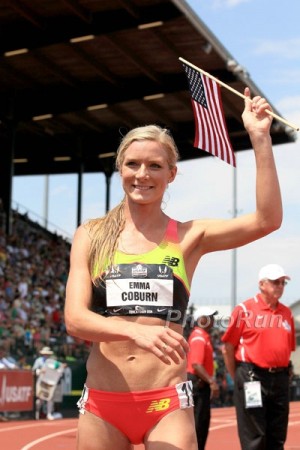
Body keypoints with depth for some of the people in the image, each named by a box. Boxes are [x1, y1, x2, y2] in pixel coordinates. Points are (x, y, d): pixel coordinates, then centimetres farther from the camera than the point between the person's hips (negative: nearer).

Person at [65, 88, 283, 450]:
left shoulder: (188, 237, 3)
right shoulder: (91, 235, 4)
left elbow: (267, 220, -10)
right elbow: (74, 319, -6)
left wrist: (260, 137, -14)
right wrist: (135, 331, -25)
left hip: (167, 403, -1)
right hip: (101, 403, 1)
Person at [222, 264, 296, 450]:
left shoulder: (287, 313, 10)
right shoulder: (244, 309, -4)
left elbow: (289, 347, 14)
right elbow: (228, 347, -3)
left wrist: (283, 375, 7)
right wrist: (239, 378, -1)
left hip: (280, 379, 5)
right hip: (252, 377, -5)